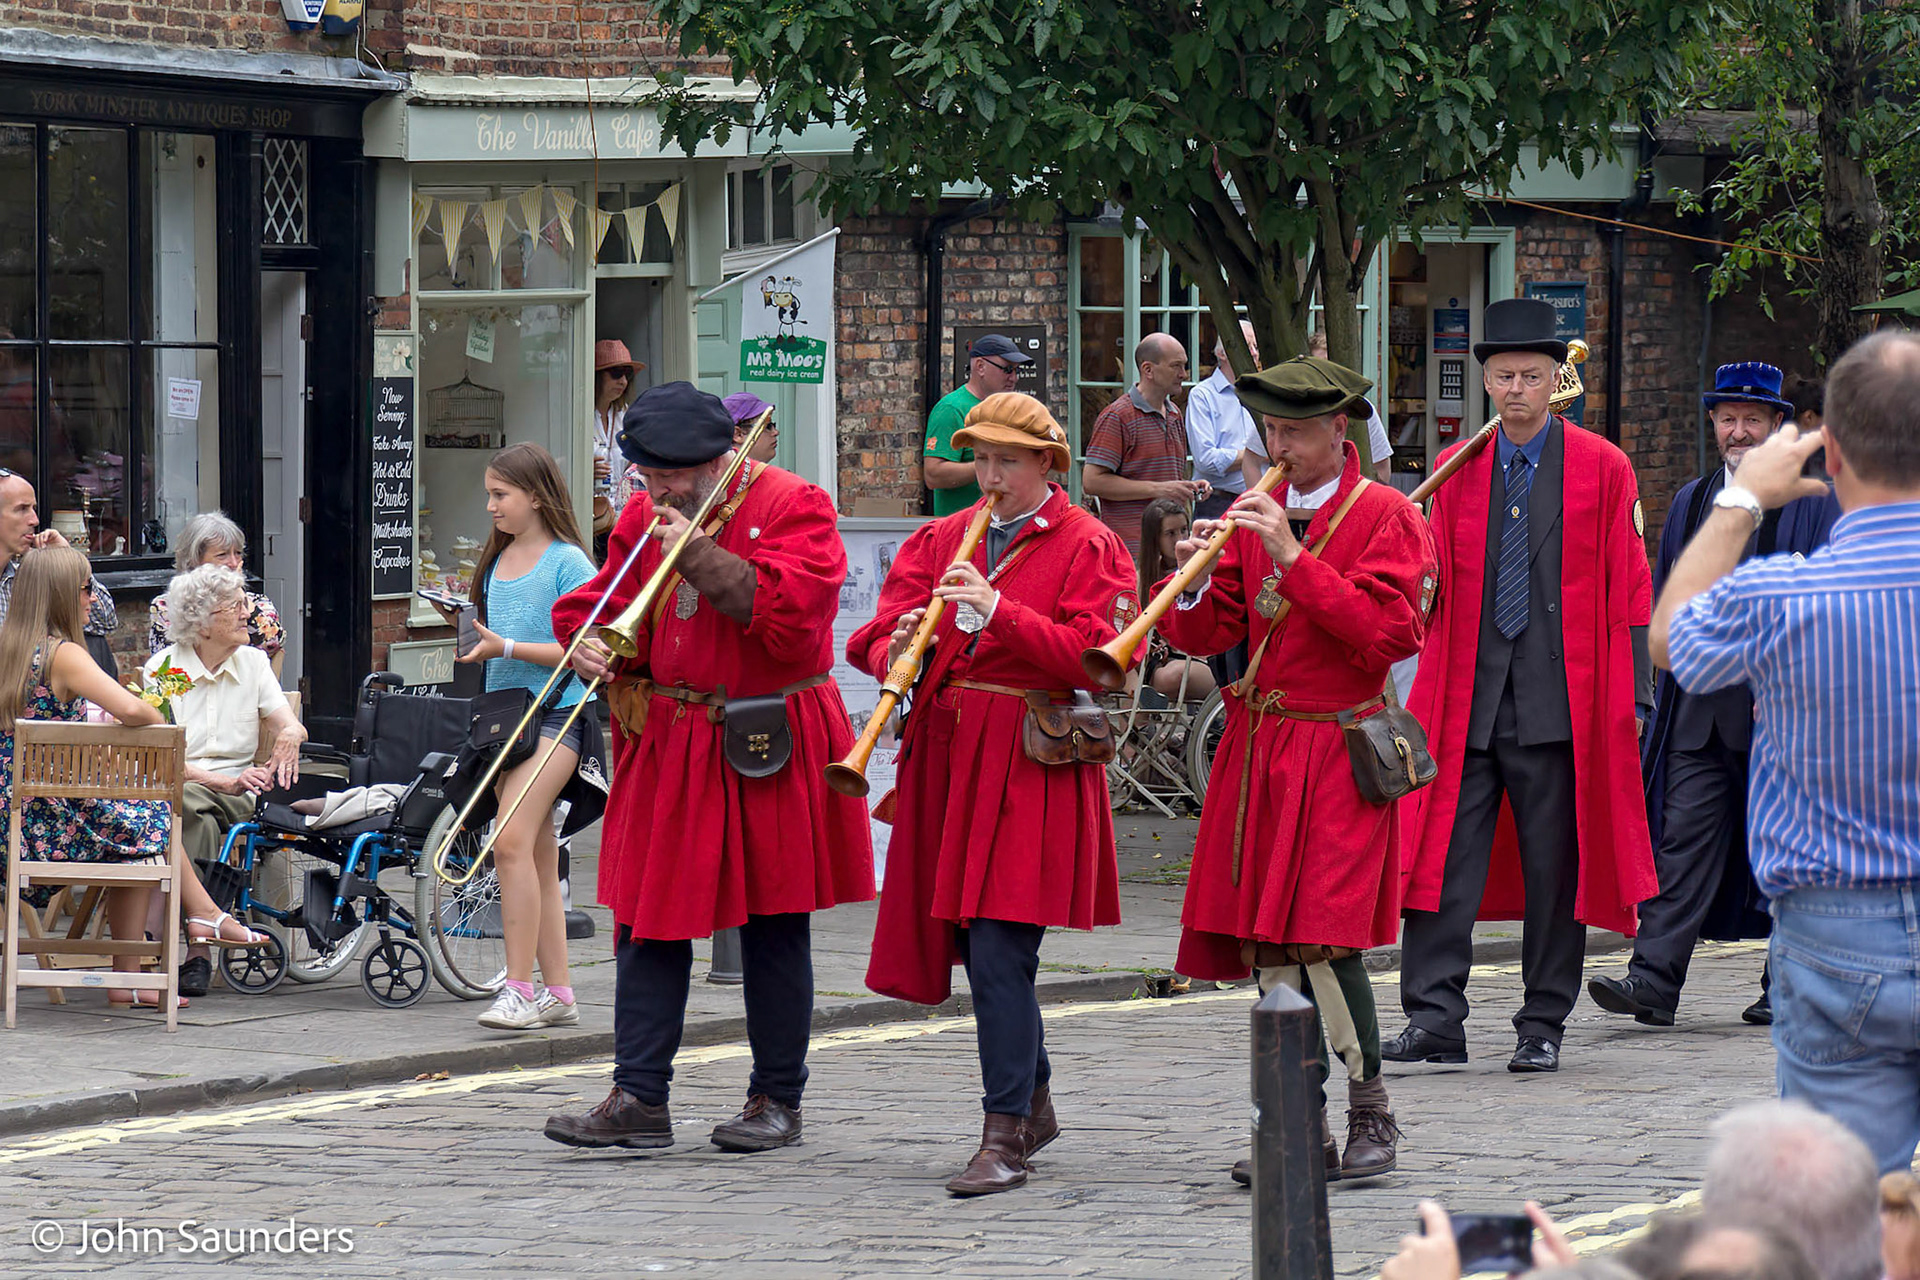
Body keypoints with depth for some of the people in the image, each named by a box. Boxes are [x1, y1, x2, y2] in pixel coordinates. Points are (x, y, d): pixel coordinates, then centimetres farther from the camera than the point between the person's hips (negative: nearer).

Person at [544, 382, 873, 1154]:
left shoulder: (792, 508, -9)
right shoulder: (644, 519, 9)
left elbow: (790, 616, -22)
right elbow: (601, 597, 16)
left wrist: (701, 556, -22)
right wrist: (587, 642, -7)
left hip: (767, 751, -5)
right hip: (664, 749, 5)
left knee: (774, 929, 4)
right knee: (648, 920, 0)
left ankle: (777, 1099, 14)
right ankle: (639, 1100, 2)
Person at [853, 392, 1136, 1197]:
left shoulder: (1087, 547, 0)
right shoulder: (940, 540, 16)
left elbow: (1090, 656, -12)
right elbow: (881, 637, 7)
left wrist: (998, 611, -22)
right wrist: (896, 653, -17)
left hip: (1032, 762, -6)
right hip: (947, 756, 6)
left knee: (999, 949, -14)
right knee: (979, 948, 11)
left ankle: (1006, 1138, -13)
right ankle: (1035, 1104, 30)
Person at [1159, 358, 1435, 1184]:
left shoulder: (1385, 517, -3)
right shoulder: (1252, 516, 13)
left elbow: (1386, 633, -17)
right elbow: (1207, 634, 10)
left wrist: (1295, 559, -20)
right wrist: (1195, 584, -12)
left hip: (1336, 753, -6)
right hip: (1258, 747, 6)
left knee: (1325, 939, -14)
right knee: (1264, 943, 4)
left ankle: (1371, 1117, -3)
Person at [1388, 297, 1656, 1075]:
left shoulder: (1602, 470, 2)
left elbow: (1628, 590, 2)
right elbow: (1436, 583, 15)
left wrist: (1630, 696, -3)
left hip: (1559, 704, -2)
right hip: (1467, 699, 2)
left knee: (1554, 866, 3)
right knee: (1444, 857, -6)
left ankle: (1543, 1027, 10)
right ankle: (1435, 1019, -5)